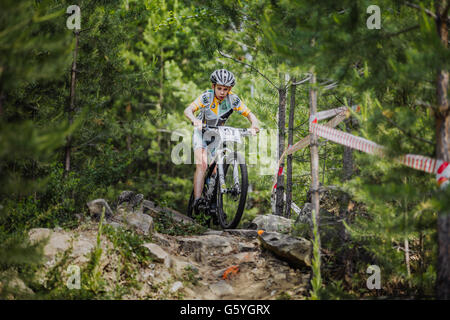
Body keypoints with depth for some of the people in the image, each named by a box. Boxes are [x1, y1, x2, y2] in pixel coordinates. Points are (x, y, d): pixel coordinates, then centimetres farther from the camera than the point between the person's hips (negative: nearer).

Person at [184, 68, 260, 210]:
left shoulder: (233, 100, -18)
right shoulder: (206, 96, -24)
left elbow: (249, 114, -16)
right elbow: (188, 110, -35)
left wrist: (254, 124, -38)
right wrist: (195, 120, -57)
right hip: (202, 132, -3)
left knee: (215, 169, -4)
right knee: (202, 165, -22)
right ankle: (197, 199, -28)